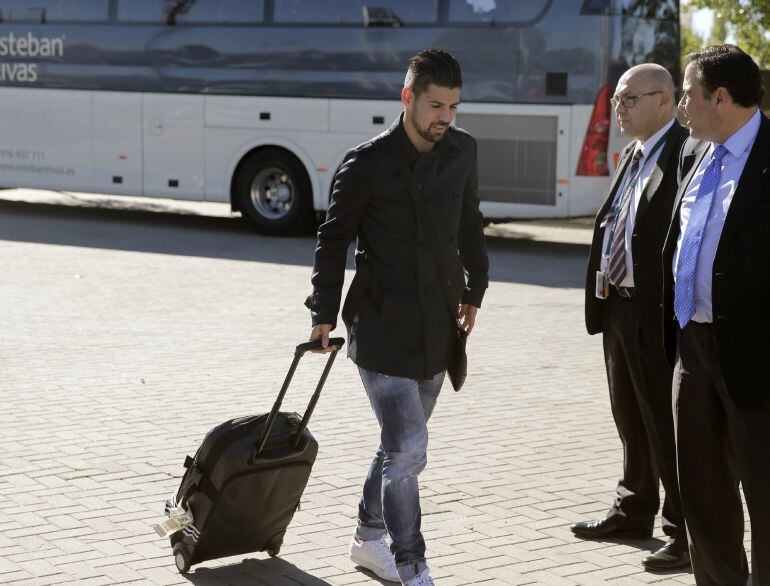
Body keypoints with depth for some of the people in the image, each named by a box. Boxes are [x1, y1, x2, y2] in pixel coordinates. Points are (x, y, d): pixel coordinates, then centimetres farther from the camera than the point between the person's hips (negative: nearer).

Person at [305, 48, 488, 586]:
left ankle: (369, 539, 34)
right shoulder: (368, 164, -12)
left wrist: (474, 289, 20)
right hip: (383, 329, -6)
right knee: (407, 448, -11)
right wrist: (325, 313, -3)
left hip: (437, 327, 6)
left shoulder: (462, 151, 4)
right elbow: (334, 239, -3)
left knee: (401, 442, 17)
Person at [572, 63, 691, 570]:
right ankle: (634, 512, 34)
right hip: (619, 306, 9)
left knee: (669, 426, -2)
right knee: (631, 419, 20)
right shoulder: (634, 155, 15)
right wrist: (604, 290, 14)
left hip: (659, 314, -9)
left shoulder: (686, 154, -15)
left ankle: (689, 534, 7)